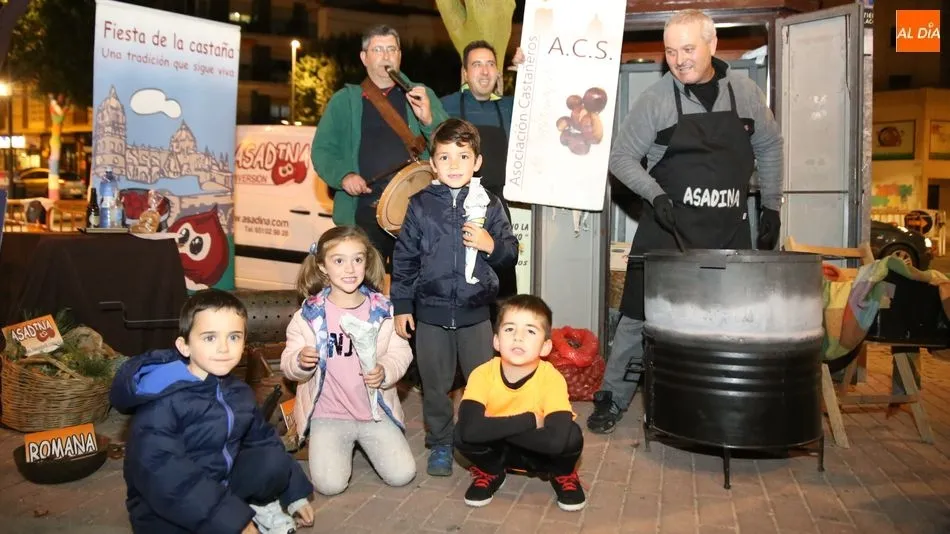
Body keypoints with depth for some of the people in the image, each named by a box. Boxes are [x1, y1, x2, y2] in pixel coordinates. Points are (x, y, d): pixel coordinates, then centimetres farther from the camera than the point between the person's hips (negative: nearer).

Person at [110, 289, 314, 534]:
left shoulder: (238, 392, 3)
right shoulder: (161, 402, -24)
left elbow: (262, 439, 14)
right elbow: (160, 475, -33)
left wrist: (295, 492, 12)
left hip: (221, 483, 7)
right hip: (168, 512, -6)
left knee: (275, 461, -14)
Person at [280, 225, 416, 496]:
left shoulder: (381, 309, -5)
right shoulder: (310, 314, -7)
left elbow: (400, 353, -2)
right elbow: (288, 365, -4)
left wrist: (385, 372, -23)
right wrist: (300, 362, -28)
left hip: (376, 410, 1)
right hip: (328, 414, -1)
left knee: (402, 475, -6)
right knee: (330, 484, -15)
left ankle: (364, 441, 23)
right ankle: (342, 444, 19)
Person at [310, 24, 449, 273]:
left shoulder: (422, 95, 12)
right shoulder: (345, 99, 10)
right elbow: (322, 149, 8)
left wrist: (429, 119, -16)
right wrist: (343, 176, -11)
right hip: (363, 210, 0)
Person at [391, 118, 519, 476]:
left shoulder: (489, 205, 0)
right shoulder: (420, 205, 0)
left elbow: (511, 254, 4)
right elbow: (404, 257, 4)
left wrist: (491, 245, -18)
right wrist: (401, 305, 3)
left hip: (475, 312, 0)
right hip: (430, 311, 0)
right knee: (435, 385, 12)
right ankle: (440, 445, 29)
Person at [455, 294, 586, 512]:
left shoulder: (552, 379, -29)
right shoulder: (483, 374, -25)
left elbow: (556, 440, -41)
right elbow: (470, 429, -40)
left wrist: (496, 427, -32)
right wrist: (529, 420, -36)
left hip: (538, 453, -1)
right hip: (497, 450, 1)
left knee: (571, 434, -31)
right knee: (463, 434, -28)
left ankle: (564, 476, 4)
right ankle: (489, 472, 6)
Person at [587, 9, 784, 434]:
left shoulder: (744, 92, 3)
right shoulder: (655, 99, -7)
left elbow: (769, 147, 15)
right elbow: (622, 157, -3)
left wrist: (771, 207, 12)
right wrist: (655, 194, -18)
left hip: (730, 232, 3)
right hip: (668, 230, -3)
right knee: (641, 314, 0)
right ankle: (612, 398, 13)